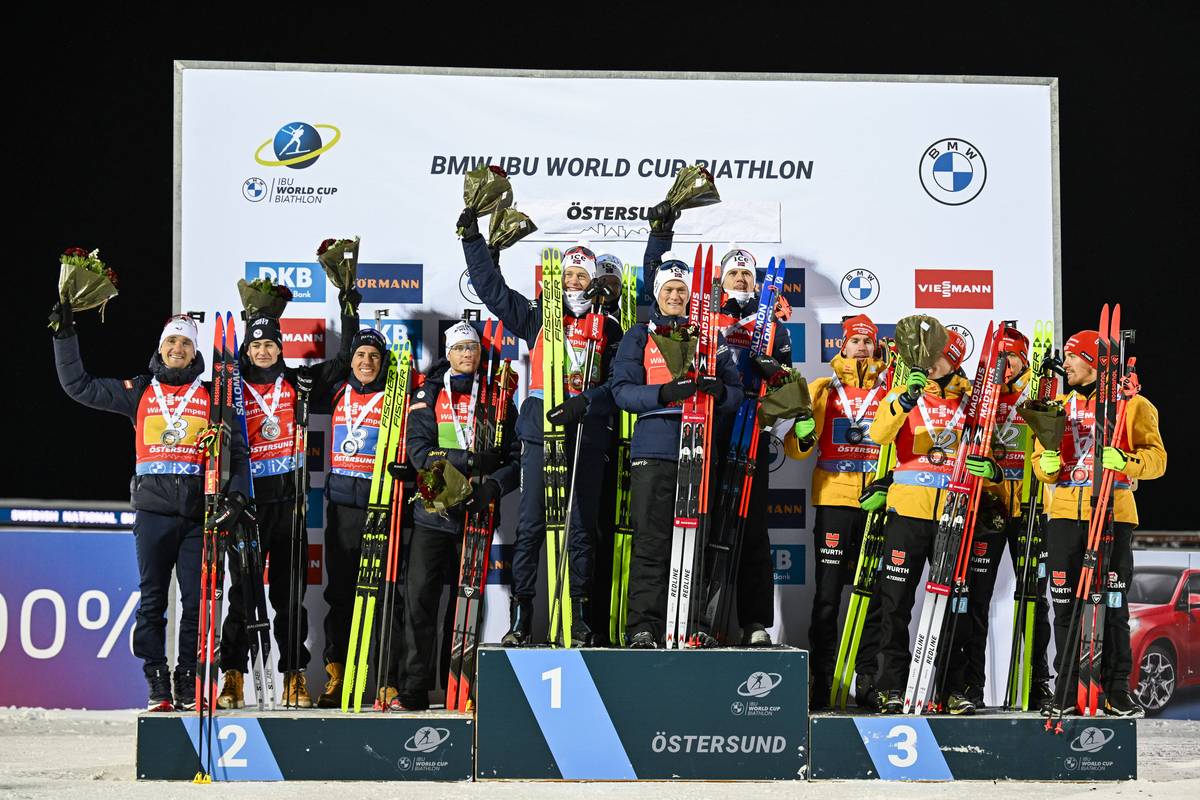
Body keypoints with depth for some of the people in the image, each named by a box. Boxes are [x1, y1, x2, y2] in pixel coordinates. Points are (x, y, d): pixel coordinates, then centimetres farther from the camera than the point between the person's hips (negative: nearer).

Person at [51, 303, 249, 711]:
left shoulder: (211, 396, 11)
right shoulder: (139, 391, 13)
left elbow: (235, 450, 12)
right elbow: (79, 386, 15)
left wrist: (235, 495, -1)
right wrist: (65, 336, 8)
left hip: (198, 513, -1)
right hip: (153, 511, 1)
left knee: (197, 600, -3)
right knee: (152, 599, 0)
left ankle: (188, 683, 4)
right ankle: (157, 685, 3)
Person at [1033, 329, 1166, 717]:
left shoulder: (1132, 405, 5)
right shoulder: (1058, 406, 19)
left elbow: (1156, 458, -2)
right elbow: (1040, 459, 18)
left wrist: (1125, 461, -21)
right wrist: (1047, 465, -5)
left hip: (1113, 514, -4)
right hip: (1065, 513, 4)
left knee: (1114, 603, -4)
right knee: (1064, 604, 1)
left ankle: (1117, 692, 1)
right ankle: (1066, 690, 5)